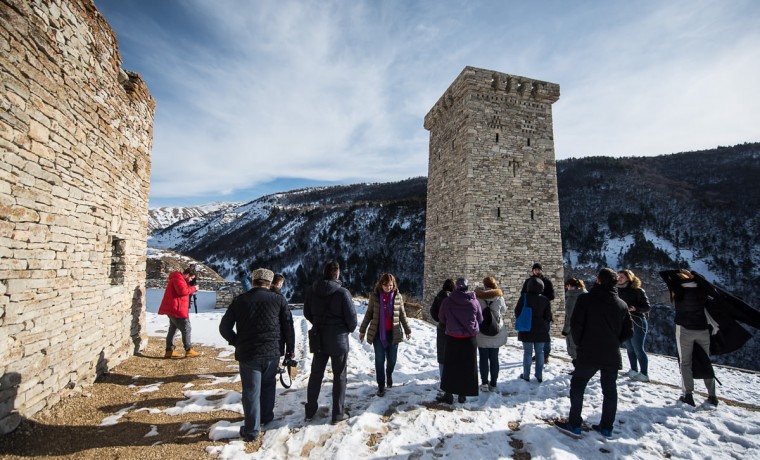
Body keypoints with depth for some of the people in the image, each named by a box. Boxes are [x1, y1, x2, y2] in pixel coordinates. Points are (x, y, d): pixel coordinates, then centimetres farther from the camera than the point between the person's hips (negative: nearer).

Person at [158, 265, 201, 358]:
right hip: (176, 309, -11)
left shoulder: (179, 278, 18)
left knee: (173, 329, 15)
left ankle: (169, 351, 22)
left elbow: (183, 290, 21)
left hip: (172, 309, 11)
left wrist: (191, 289, 4)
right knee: (186, 328, -7)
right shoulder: (178, 279, -16)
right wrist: (193, 288, -16)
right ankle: (189, 350, -4)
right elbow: (183, 291, -28)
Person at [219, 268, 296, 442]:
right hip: (272, 352, 1)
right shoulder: (278, 300, -3)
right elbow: (288, 327, -1)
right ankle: (266, 416, 38)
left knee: (251, 391, 9)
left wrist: (237, 342, 16)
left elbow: (224, 327, 2)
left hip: (247, 353, -1)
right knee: (268, 385, 22)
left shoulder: (239, 300, -1)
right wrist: (290, 349, 10)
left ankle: (252, 430, 15)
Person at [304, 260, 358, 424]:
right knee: (339, 376, 10)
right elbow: (351, 316, -15)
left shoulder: (311, 290, -5)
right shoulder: (342, 292, -19)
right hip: (338, 339, -4)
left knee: (316, 374, 18)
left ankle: (310, 410, 30)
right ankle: (338, 414, 18)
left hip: (318, 338, 5)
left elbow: (307, 313, 5)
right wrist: (350, 329, 6)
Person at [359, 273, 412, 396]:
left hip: (393, 333, 1)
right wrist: (362, 330, 4)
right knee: (380, 360, 0)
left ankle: (389, 375, 42)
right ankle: (381, 385, 16)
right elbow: (369, 314, 3)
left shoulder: (398, 296, -1)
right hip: (378, 333, -1)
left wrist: (407, 330, 10)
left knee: (392, 359, 11)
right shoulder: (374, 296, -4)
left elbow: (402, 315, 7)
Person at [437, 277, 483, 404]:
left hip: (452, 339, -1)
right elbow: (480, 319, 5)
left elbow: (441, 318, 3)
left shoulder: (447, 301, -11)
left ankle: (448, 394, 15)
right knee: (467, 367, 13)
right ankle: (463, 394, 19)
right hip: (469, 339, 1)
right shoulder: (474, 302, -9)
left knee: (450, 366, 11)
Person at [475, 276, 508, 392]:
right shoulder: (499, 298, -9)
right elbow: (504, 311, 6)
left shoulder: (477, 297, -12)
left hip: (481, 333, -1)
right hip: (496, 334, 1)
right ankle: (493, 384, 19)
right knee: (494, 358, 12)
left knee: (483, 358, 9)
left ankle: (484, 383, 15)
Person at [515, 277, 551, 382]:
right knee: (539, 352, 12)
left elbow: (517, 312, -6)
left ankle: (526, 375, 13)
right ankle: (539, 376, 17)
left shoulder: (524, 297, -12)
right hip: (540, 330, 2)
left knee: (527, 352, 6)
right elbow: (548, 316, 1)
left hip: (527, 329, -2)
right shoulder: (545, 299, -4)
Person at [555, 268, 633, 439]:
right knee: (610, 391, 16)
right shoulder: (622, 305, 4)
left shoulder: (585, 299, -11)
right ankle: (606, 427, 24)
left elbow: (575, 324, -15)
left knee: (577, 387, 7)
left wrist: (579, 343, 2)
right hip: (612, 356, 5)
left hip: (589, 354, -4)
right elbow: (628, 331, 8)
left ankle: (574, 425, 10)